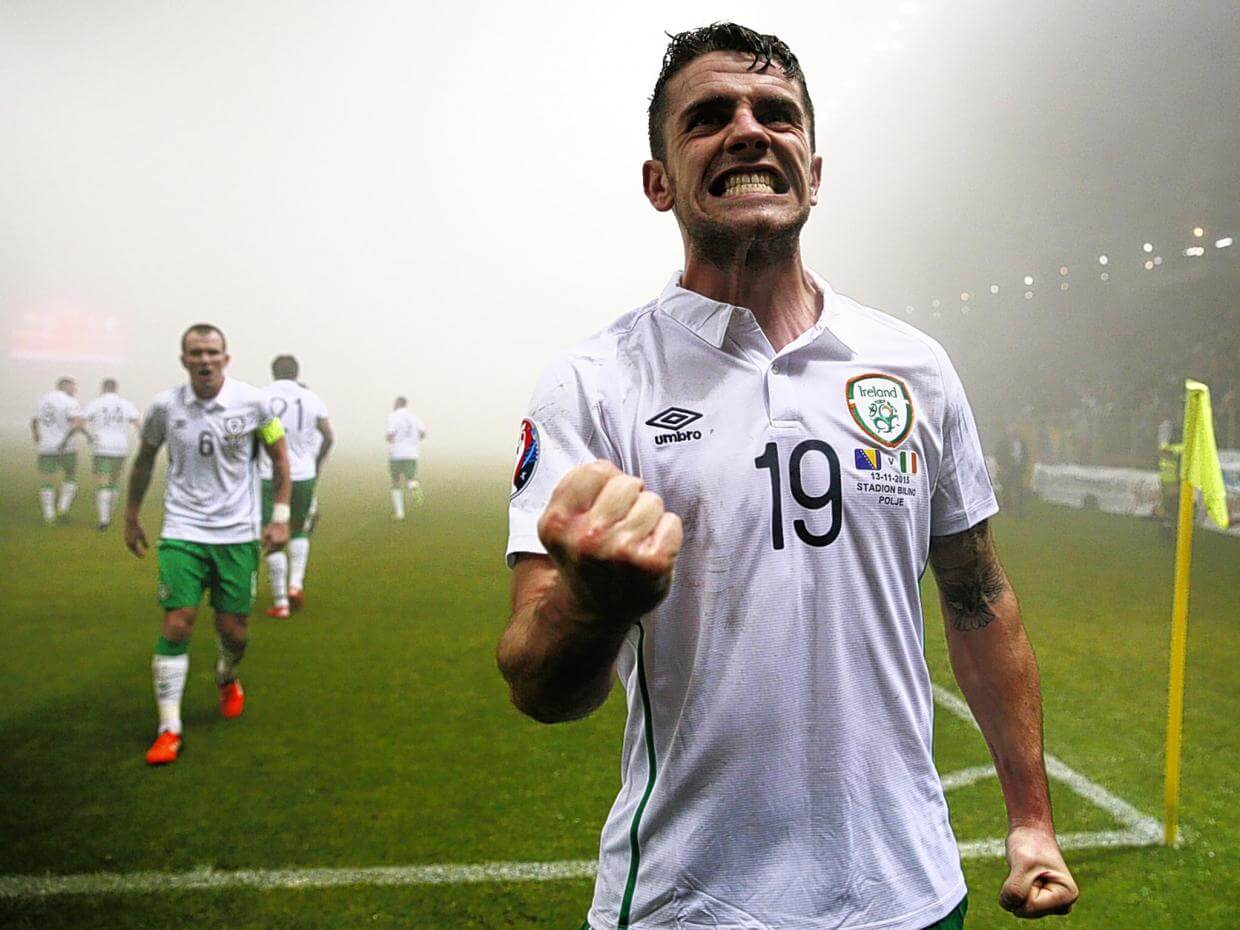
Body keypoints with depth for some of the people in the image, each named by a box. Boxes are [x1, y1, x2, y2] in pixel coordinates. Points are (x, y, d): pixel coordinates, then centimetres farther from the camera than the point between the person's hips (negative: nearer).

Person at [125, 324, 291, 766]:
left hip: (238, 532, 0)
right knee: (176, 624, -8)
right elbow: (145, 458, 13)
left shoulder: (252, 402, -8)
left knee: (234, 629, 5)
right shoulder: (165, 406, -5)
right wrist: (132, 514, 17)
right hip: (182, 530, 0)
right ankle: (169, 730, 2)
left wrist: (281, 516, -1)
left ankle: (227, 681, 41)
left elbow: (279, 454, 4)